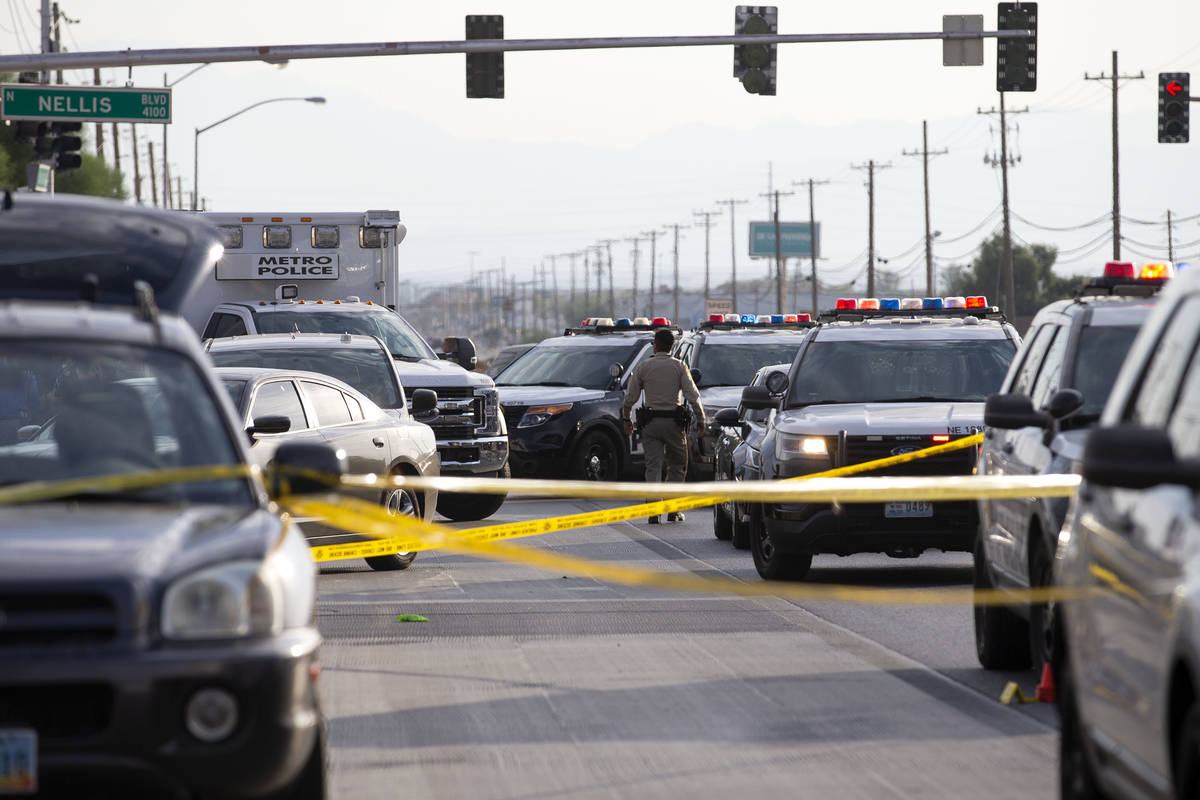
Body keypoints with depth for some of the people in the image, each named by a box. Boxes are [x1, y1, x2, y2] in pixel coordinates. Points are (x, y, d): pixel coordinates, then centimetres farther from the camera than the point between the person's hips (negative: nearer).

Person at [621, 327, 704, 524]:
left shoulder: (643, 367, 2)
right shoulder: (679, 367, -1)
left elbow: (630, 397, 4)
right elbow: (693, 396, -6)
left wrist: (626, 419, 19)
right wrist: (700, 421, 3)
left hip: (650, 423, 1)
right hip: (674, 422, 0)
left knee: (653, 466, -1)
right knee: (676, 466, 13)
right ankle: (673, 511, 13)